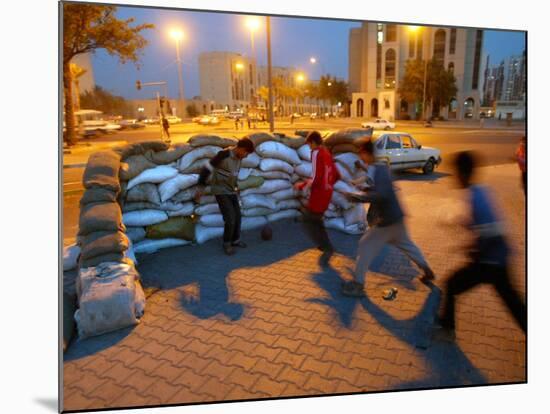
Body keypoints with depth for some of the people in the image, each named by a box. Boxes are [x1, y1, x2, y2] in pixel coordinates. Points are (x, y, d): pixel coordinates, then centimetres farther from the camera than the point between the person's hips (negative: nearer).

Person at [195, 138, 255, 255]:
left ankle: (235, 240, 26)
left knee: (237, 216, 8)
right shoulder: (223, 154, -22)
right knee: (230, 218, -12)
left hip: (231, 191, 7)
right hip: (220, 191, -7)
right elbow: (206, 169, -19)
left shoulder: (238, 158, 2)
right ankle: (227, 243, 7)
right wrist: (201, 189, -18)